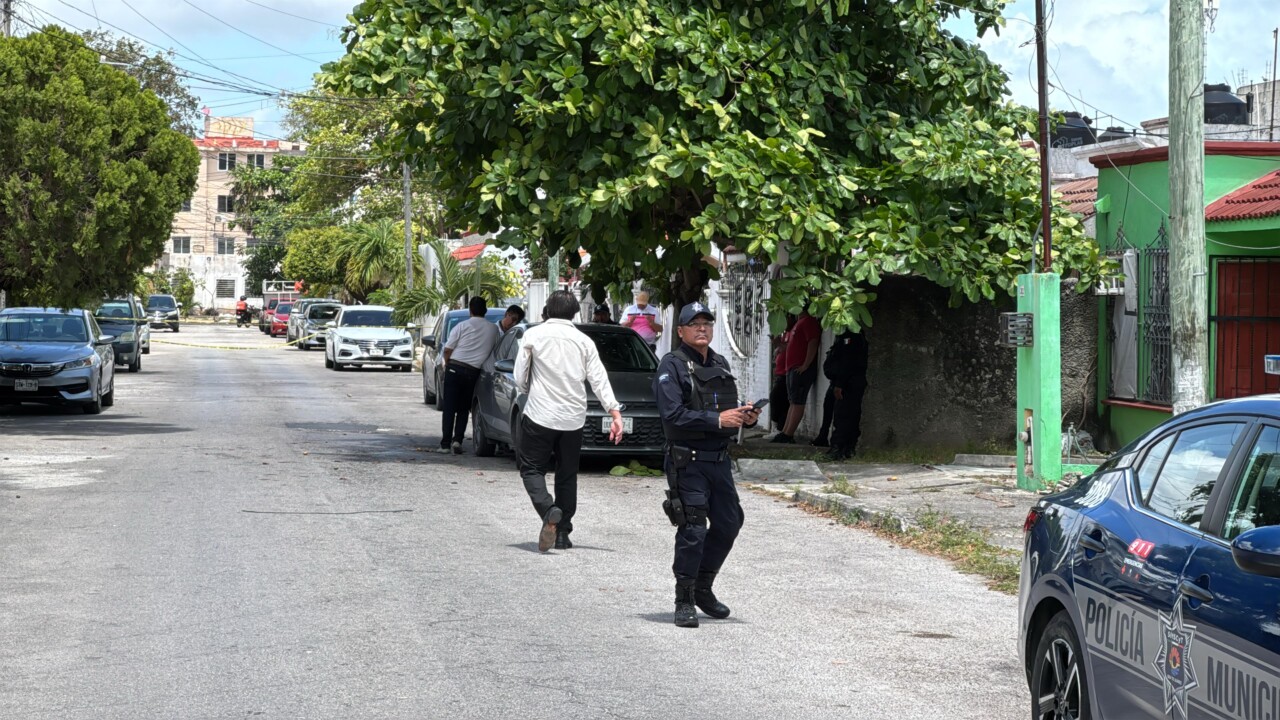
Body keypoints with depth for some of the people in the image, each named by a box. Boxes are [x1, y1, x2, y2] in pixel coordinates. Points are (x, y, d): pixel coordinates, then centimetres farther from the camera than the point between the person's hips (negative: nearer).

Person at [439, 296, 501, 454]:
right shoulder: (494, 329, 4)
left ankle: (445, 444, 1)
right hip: (473, 372, 2)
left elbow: (447, 350, -2)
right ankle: (457, 440, -3)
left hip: (455, 368, -2)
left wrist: (447, 364, 15)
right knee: (464, 408, 13)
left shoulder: (463, 326, -3)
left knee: (449, 407, 4)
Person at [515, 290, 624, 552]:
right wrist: (615, 412, -1)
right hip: (573, 419, 3)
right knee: (567, 476, 14)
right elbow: (599, 379, 0)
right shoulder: (584, 341, 5)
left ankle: (549, 512, -23)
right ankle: (563, 533, 14)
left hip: (540, 415, -3)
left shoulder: (534, 335, -3)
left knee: (532, 468, 4)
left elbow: (520, 378, -1)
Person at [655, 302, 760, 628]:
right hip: (687, 462, -7)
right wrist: (717, 420, -21)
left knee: (728, 522, 11)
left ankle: (702, 588, 28)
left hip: (719, 459, 7)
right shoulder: (672, 366, -8)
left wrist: (746, 416, 2)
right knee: (693, 530, -8)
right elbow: (673, 415, -18)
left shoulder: (720, 364, 15)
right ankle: (684, 601, 3)